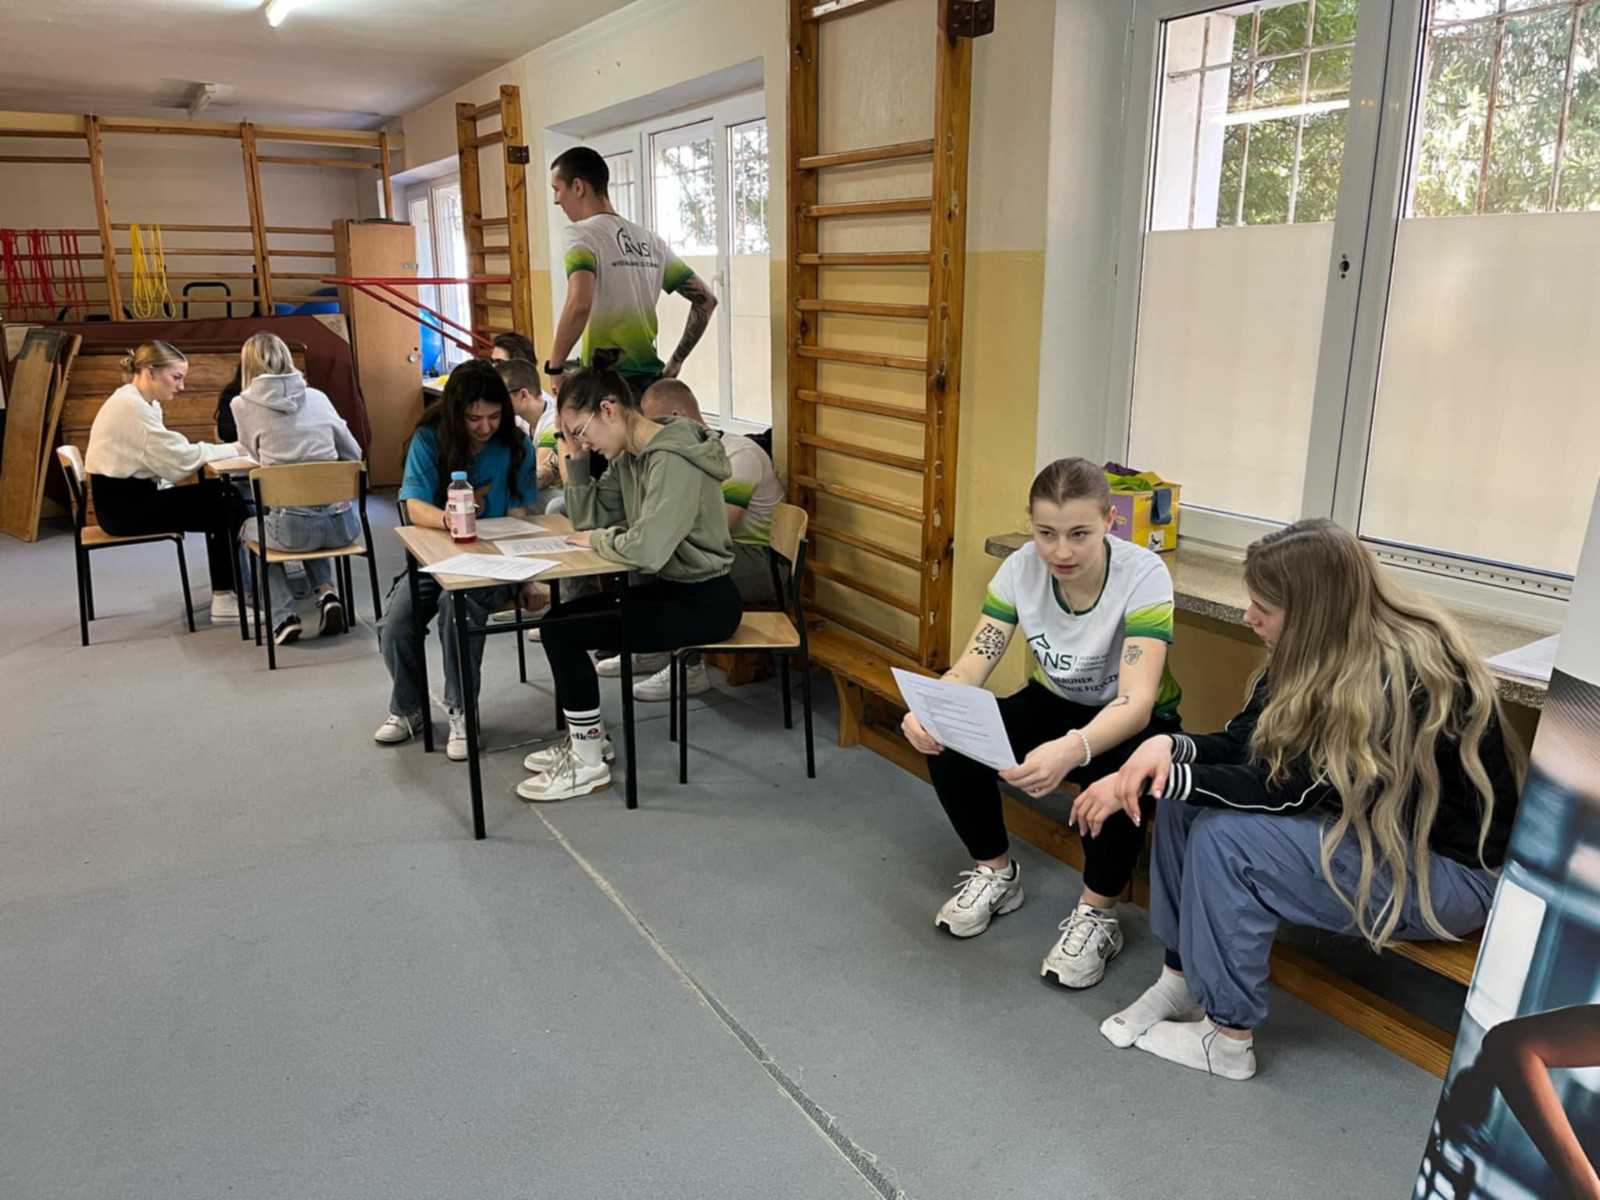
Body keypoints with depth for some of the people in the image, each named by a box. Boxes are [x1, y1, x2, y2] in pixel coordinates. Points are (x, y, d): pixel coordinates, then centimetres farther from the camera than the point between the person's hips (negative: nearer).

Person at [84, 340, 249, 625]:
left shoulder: (142, 402, 13)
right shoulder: (132, 406, -18)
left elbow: (163, 456, 9)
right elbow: (179, 459, -21)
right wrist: (231, 449, -12)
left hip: (134, 495, 9)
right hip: (123, 505, -9)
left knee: (223, 495, -1)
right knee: (226, 506, -11)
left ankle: (227, 589, 2)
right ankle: (223, 601, -6)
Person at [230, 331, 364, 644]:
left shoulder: (243, 405, 1)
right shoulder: (317, 397, 7)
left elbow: (255, 455, 14)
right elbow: (354, 455, 15)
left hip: (292, 527, -3)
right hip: (341, 522, 3)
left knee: (247, 531, 33)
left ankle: (284, 615, 17)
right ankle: (327, 592, 15)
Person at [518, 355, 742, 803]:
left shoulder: (672, 461, -24)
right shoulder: (629, 456, 7)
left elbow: (645, 550, -33)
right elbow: (589, 520, 10)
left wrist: (598, 540, -14)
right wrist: (576, 458, -1)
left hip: (704, 601, -10)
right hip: (673, 586, 10)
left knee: (562, 631, -11)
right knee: (562, 616, 10)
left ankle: (588, 764, 4)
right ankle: (586, 735, 24)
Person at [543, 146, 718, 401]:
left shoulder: (581, 235, -7)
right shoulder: (650, 241, 14)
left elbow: (579, 304, -26)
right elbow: (705, 299, 16)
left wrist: (555, 367, -13)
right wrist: (676, 361, 19)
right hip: (651, 379, 7)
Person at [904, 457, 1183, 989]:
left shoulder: (1143, 575, -29)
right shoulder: (1021, 568, -17)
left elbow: (1136, 700, -38)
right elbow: (971, 666, -20)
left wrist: (1072, 748, -59)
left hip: (1134, 720, -3)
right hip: (1055, 703, 4)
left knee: (1117, 773, -38)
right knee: (947, 744, -22)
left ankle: (1097, 915, -9)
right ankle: (996, 873, 6)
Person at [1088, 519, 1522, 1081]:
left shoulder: (1402, 677, -29)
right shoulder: (1320, 654, -5)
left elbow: (1292, 789, -30)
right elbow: (1241, 743, -2)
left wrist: (1156, 779, -30)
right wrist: (1168, 747, -23)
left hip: (1446, 870, -8)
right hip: (1369, 826, 8)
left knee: (1225, 838, -25)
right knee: (1184, 801, -8)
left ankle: (1228, 1039, -8)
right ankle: (1182, 979, 1)